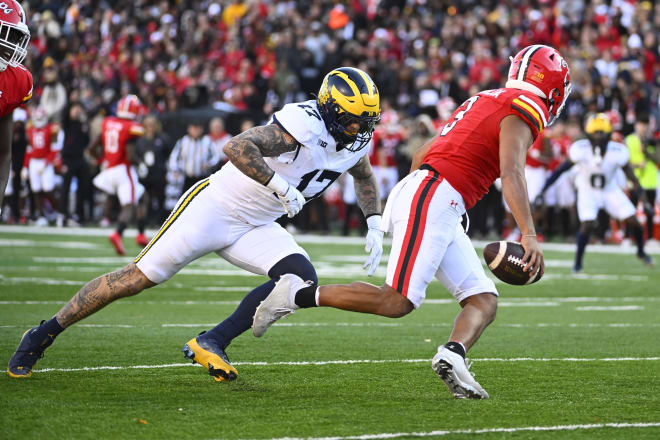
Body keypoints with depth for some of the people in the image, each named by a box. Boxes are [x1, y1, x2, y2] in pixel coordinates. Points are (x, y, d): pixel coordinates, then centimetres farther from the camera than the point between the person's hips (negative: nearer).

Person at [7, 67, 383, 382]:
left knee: (302, 279, -15)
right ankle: (43, 335, 5)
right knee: (139, 277, -8)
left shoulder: (357, 139, 1)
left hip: (254, 227, 8)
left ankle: (212, 342, -9)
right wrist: (280, 186, -38)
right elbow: (237, 147, -38)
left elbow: (365, 178, 25)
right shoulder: (305, 124, -26)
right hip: (216, 208, -8)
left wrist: (375, 224, 11)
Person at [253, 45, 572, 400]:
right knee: (397, 302, -15)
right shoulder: (523, 111, -3)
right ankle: (299, 294, -10)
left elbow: (421, 155, 29)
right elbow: (511, 173, -19)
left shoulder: (484, 101, 25)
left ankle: (452, 355, -24)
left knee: (483, 301, 1)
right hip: (432, 200, -10)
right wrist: (528, 234, -27)